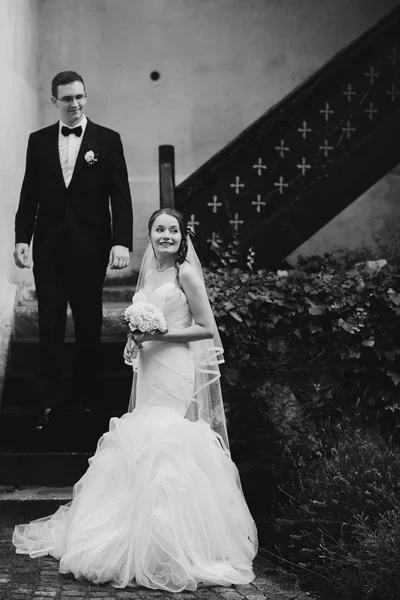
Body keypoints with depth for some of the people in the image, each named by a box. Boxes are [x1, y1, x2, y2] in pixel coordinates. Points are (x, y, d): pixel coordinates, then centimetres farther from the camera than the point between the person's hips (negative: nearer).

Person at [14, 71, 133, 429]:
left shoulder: (108, 140, 0)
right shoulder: (39, 140, 7)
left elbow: (120, 197, -4)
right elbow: (29, 194, 7)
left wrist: (122, 242, -14)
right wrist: (22, 238, -3)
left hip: (90, 248, -1)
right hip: (49, 248, 2)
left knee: (89, 325, 9)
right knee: (50, 325, 3)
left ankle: (86, 396, 21)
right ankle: (48, 402, 7)